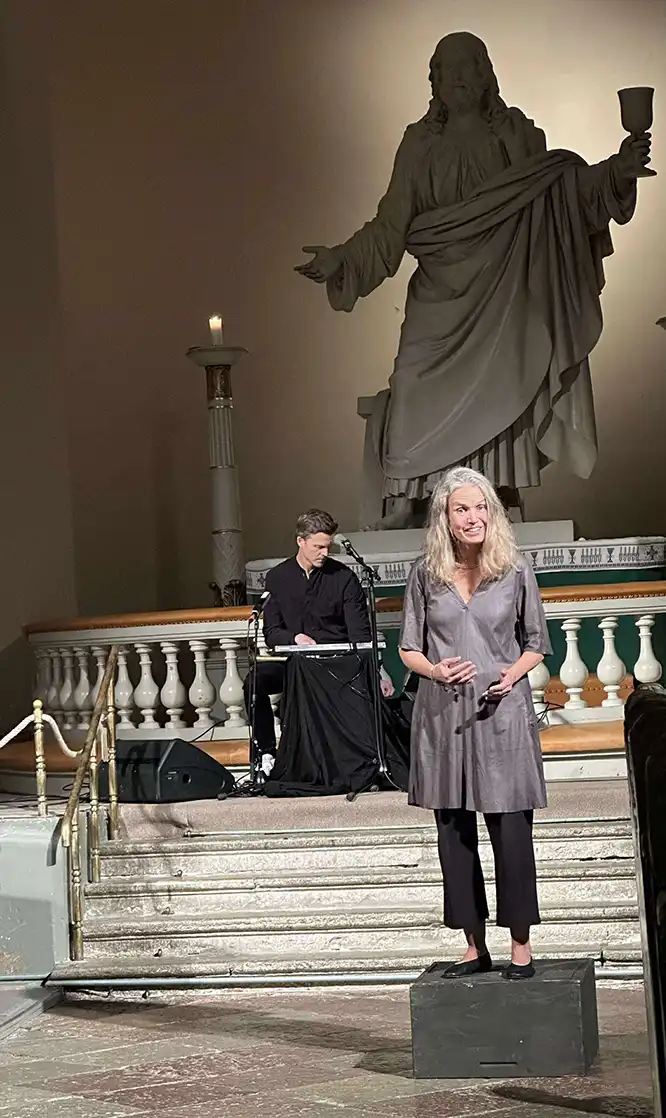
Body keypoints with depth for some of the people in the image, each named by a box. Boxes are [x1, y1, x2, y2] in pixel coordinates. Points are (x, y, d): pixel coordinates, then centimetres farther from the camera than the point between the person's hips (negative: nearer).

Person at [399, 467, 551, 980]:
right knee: (453, 833, 6)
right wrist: (437, 670, -11)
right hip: (443, 713, 2)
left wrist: (513, 673, -10)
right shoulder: (425, 574, 3)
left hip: (502, 711, -2)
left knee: (511, 831, -4)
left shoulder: (516, 571, 1)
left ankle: (521, 946, 8)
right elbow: (409, 648, 9)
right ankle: (475, 946, 16)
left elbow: (536, 644, 10)